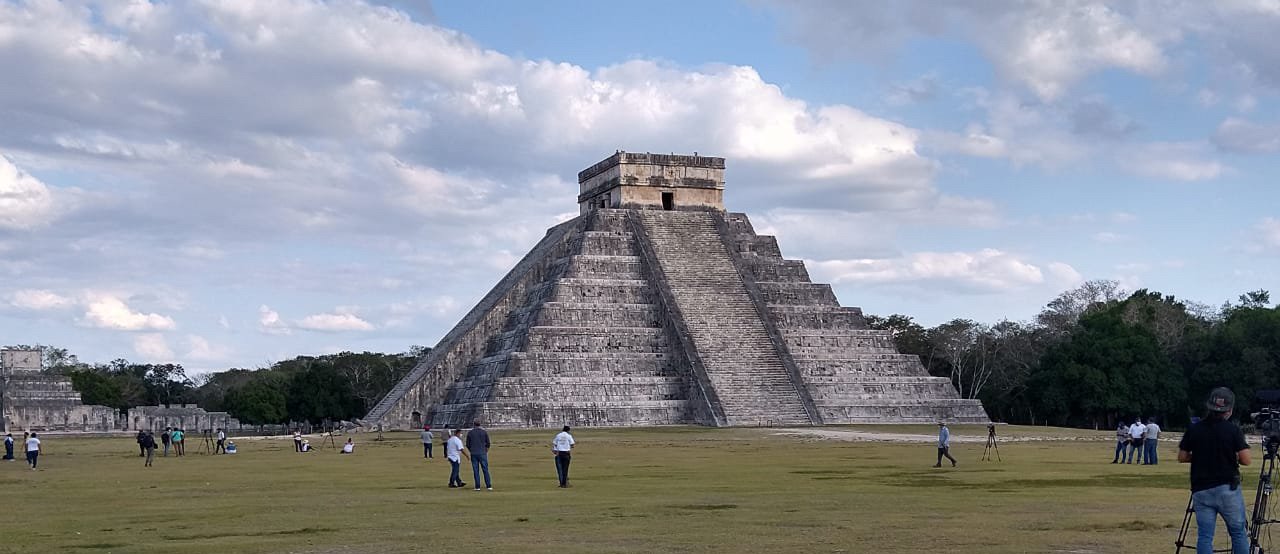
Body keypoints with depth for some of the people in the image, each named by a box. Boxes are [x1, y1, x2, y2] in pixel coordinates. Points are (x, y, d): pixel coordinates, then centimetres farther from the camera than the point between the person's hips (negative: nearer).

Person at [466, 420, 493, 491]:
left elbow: (468, 445, 5)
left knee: (476, 470, 4)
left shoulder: (469, 433, 2)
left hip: (473, 454, 1)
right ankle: (488, 486, 1)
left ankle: (477, 486, 3)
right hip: (482, 453, -1)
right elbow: (488, 443, 3)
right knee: (485, 469, 3)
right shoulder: (484, 432, 0)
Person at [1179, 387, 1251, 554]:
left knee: (1204, 536, 3)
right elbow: (1246, 460, -8)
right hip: (1227, 488, -2)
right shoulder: (1233, 430, -7)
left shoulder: (1193, 430, 1)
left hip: (1201, 490, 2)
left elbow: (1182, 457, 7)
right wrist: (1231, 457, 12)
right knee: (1238, 533, 9)